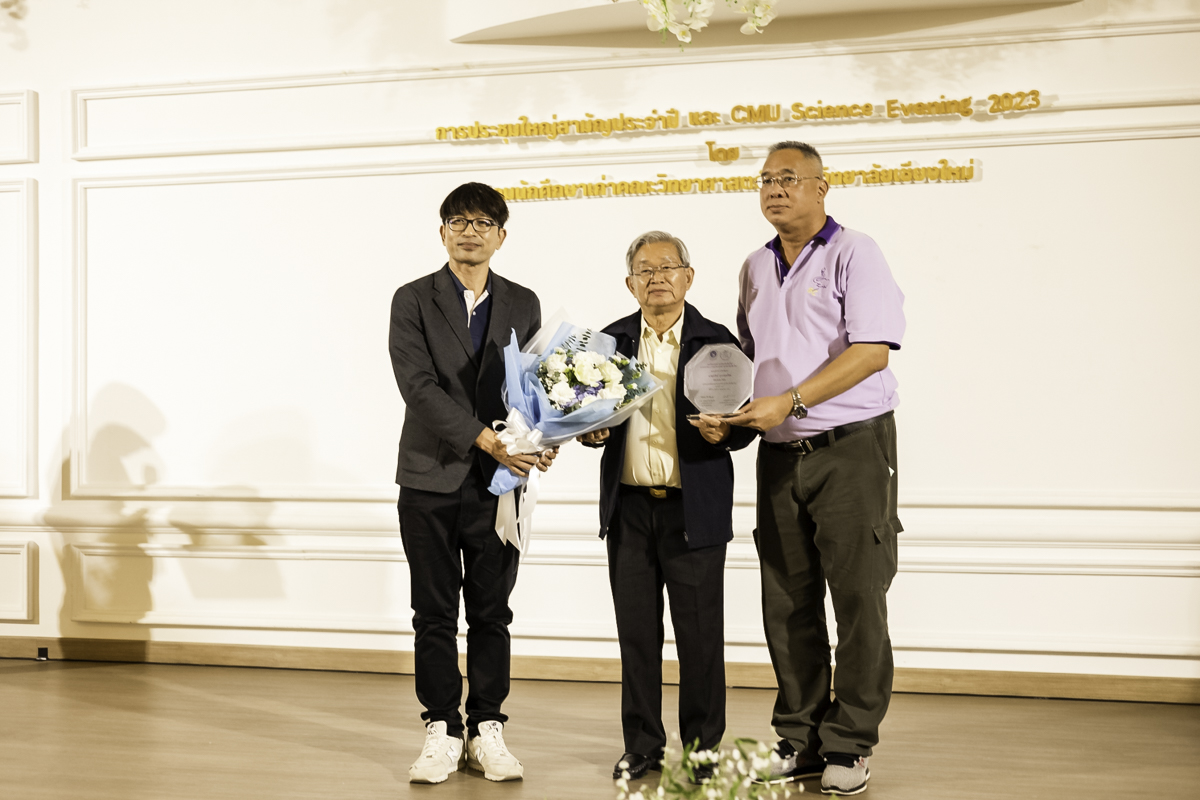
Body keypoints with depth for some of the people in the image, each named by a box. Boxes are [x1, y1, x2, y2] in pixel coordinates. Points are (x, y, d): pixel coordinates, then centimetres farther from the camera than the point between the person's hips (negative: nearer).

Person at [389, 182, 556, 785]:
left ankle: (488, 731, 14)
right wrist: (484, 438, -20)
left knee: (492, 611, 6)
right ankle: (443, 731, 13)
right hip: (431, 477, -2)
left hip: (498, 481, 2)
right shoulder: (413, 301, 0)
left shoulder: (522, 305, 10)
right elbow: (419, 386, -11)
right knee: (435, 613, 4)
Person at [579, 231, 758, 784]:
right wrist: (590, 430, -6)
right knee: (636, 630, 8)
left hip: (694, 508, -2)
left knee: (700, 635, 1)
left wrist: (724, 432, -18)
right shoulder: (610, 341, 10)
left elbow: (747, 422, 2)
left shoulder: (717, 342, 2)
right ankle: (641, 743, 19)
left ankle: (702, 746, 13)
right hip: (629, 507, 3)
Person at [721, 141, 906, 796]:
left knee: (857, 598, -4)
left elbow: (872, 349, -16)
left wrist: (789, 401, -21)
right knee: (787, 604, 7)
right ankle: (800, 741, 16)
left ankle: (848, 747, 4)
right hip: (779, 455, 6)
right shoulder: (756, 268, 16)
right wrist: (730, 410, 6)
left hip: (851, 448, -6)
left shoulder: (853, 255, -5)